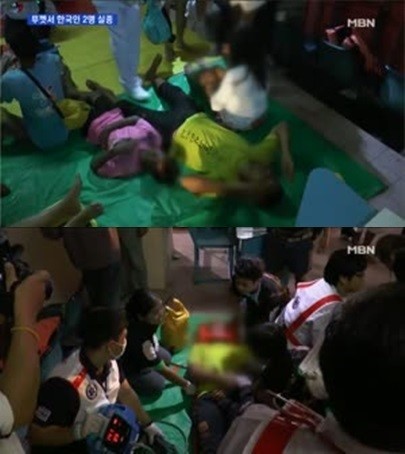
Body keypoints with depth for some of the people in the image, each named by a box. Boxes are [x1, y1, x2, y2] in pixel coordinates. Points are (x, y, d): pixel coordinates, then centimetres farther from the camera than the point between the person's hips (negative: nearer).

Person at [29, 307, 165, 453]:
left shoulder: (109, 361, -10)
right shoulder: (66, 383, -33)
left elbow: (125, 392, 8)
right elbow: (36, 434, -28)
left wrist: (148, 424, 10)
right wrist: (82, 431, -35)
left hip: (102, 438, 7)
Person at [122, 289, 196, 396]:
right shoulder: (140, 338, -43)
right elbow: (162, 369, -31)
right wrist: (186, 385, -23)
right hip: (125, 366, -7)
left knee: (166, 357, 5)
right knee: (157, 385, -8)